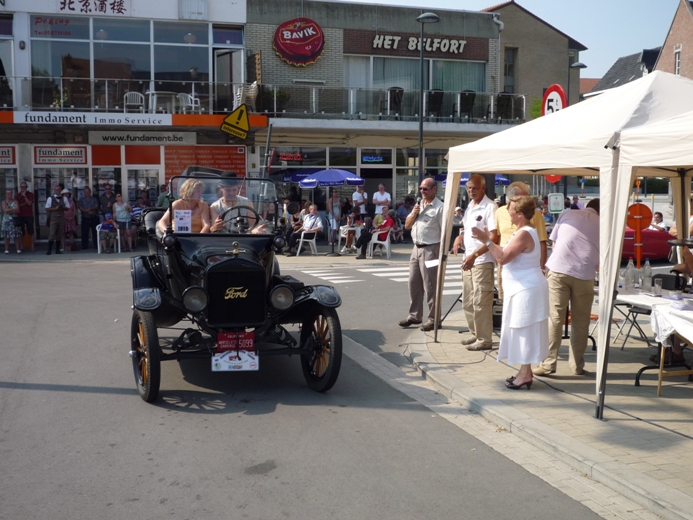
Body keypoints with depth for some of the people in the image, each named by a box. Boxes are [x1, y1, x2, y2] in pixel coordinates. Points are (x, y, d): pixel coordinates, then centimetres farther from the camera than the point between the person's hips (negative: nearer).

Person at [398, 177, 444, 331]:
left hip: (430, 250, -8)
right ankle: (414, 315, 21)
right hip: (416, 248, 8)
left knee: (430, 286, -3)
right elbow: (407, 225, 16)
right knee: (414, 283, 11)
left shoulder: (439, 207, -10)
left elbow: (444, 231, -14)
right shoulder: (418, 205, 14)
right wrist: (414, 214, -3)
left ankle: (434, 319, 6)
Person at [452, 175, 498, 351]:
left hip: (482, 261, -9)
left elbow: (494, 238, -19)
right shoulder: (470, 207, 14)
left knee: (481, 302, -5)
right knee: (468, 301, 15)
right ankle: (474, 333, 27)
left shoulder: (490, 207, -12)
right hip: (468, 260, 9)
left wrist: (474, 255, -25)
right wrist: (460, 237, 5)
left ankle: (484, 339, 3)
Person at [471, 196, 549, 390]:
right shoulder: (523, 232, 14)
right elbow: (507, 255, 14)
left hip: (526, 290, -11)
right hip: (522, 289, 11)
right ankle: (525, 371, 22)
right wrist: (488, 239, 13)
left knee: (524, 330, -5)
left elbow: (503, 258, -25)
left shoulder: (524, 234, -20)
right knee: (523, 331, 14)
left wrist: (486, 241, -21)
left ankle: (525, 374, 1)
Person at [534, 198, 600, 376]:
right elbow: (600, 261, 15)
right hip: (584, 274, 1)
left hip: (558, 270, 0)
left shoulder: (567, 214, 16)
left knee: (554, 318, 0)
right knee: (580, 322, 10)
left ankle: (548, 363, -2)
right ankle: (577, 365, 16)